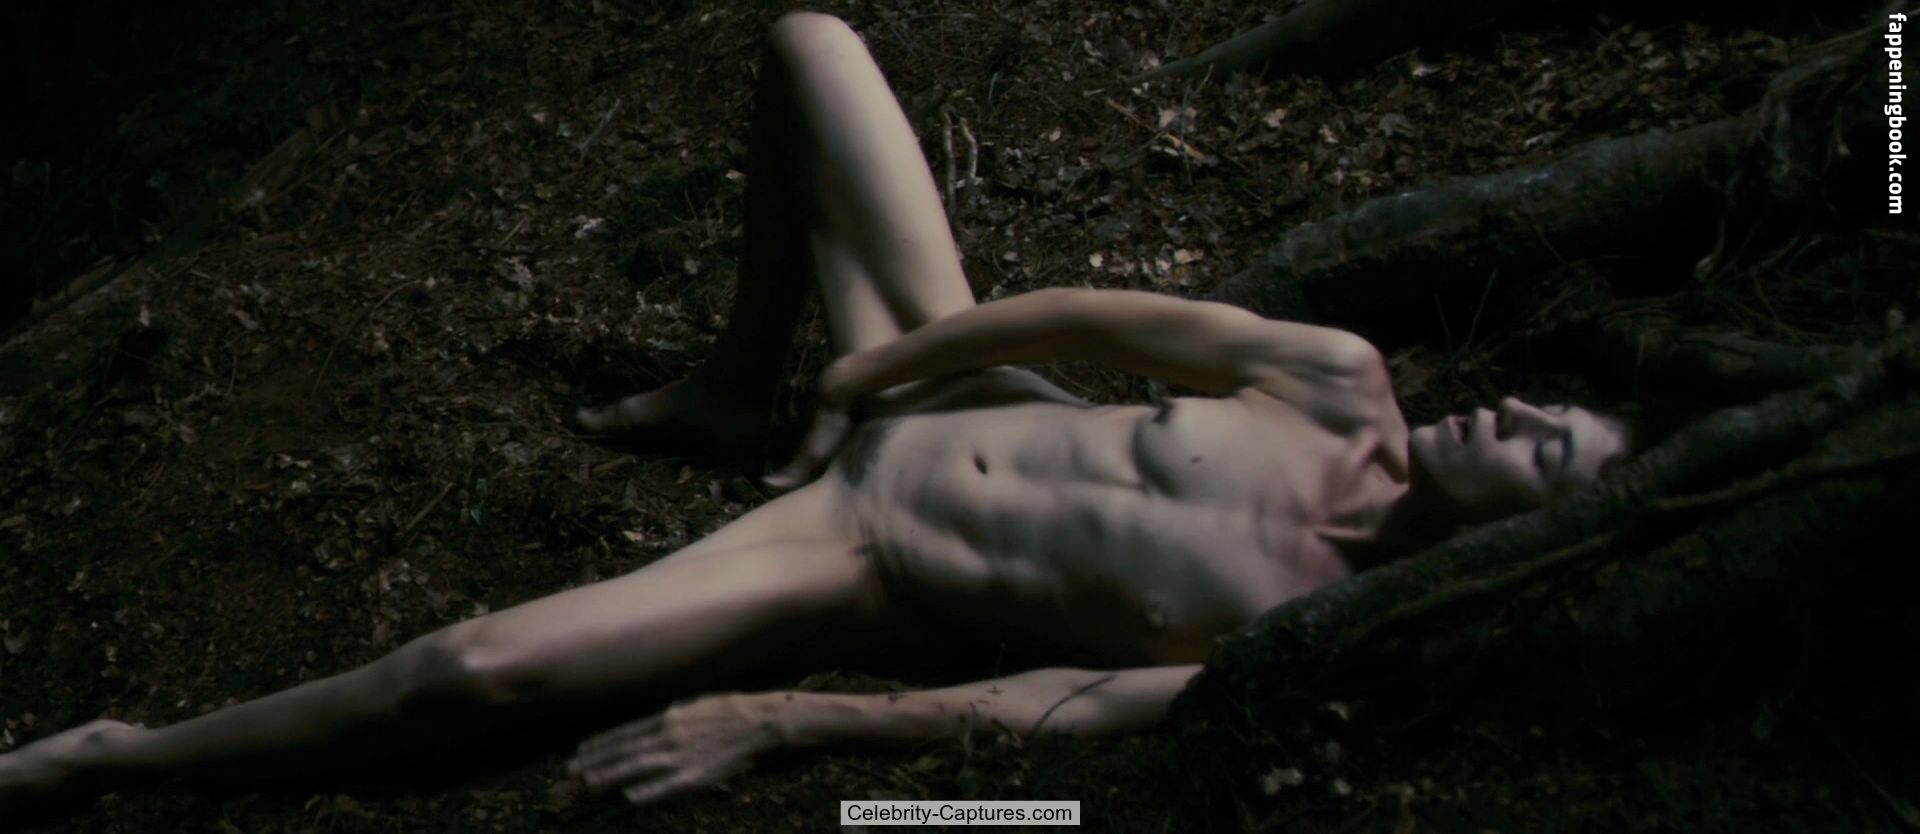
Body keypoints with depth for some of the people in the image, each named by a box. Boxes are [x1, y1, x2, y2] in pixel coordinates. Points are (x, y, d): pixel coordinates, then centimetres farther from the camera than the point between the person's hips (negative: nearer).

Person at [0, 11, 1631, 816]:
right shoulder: (1345, 382, -6)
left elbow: (1041, 706, -25)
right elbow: (1098, 316, 1)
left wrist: (771, 721, -25)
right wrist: (871, 372, -3)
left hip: (866, 567, -7)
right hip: (911, 409, 7)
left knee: (477, 665, -22)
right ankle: (741, 386, 23)